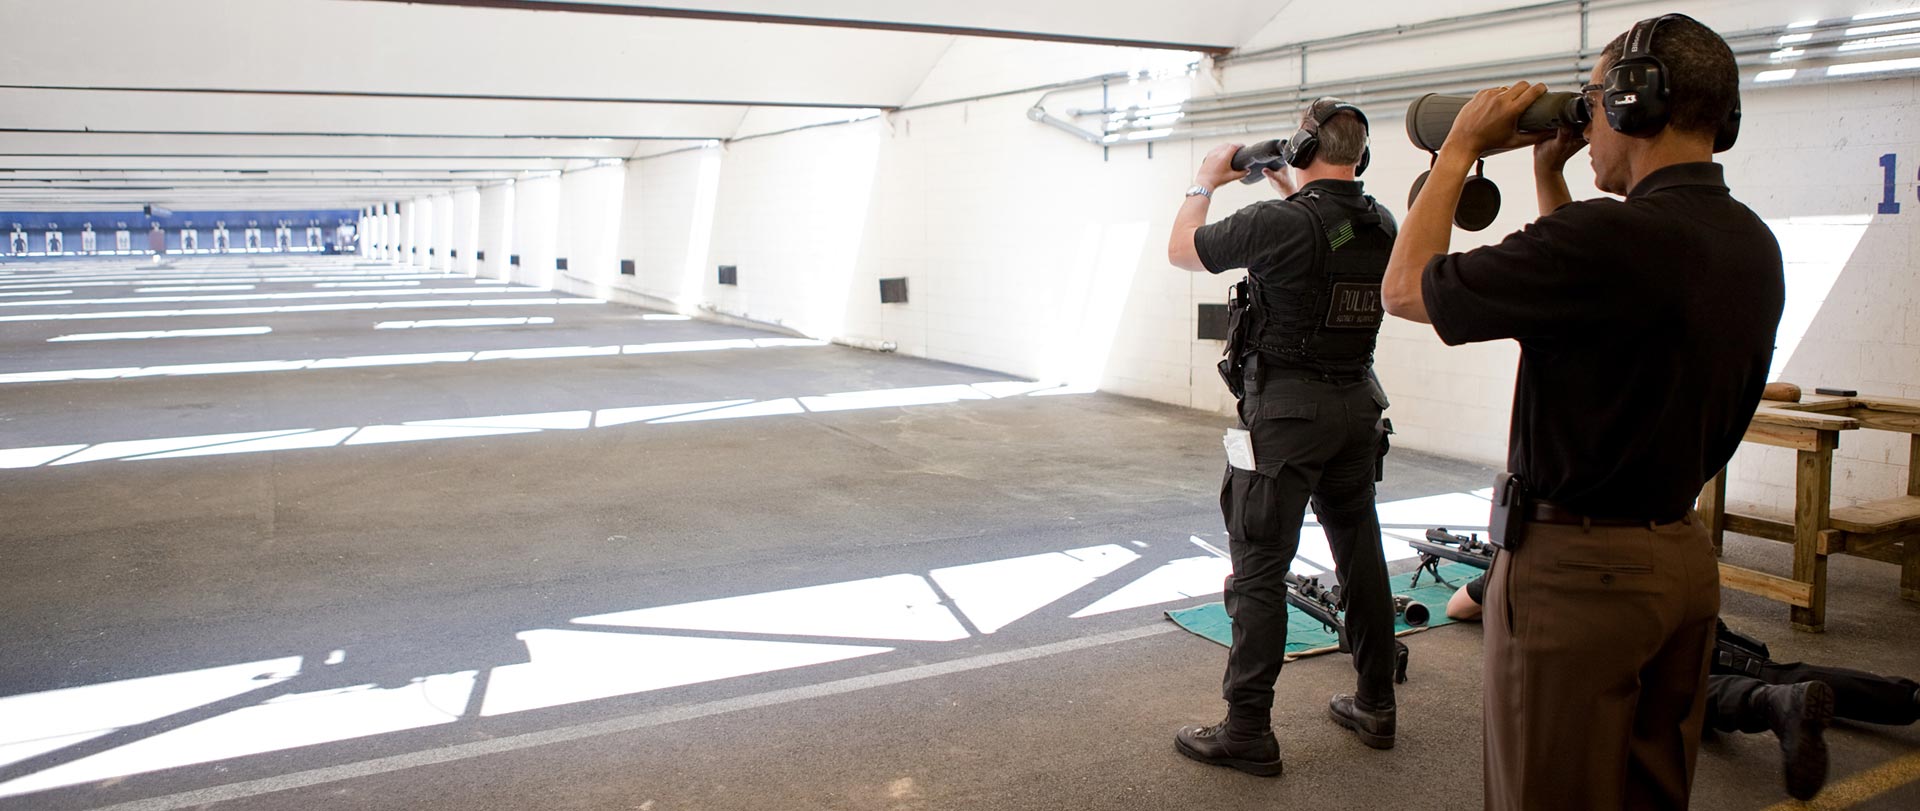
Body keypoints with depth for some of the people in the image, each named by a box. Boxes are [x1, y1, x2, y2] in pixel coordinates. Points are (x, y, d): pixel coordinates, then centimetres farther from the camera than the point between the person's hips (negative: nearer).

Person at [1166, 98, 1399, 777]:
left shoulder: (1279, 223, -16)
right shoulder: (1383, 226, 4)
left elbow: (1180, 251, -3)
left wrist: (1206, 181, 11)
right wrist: (1292, 194, 25)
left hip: (1285, 412, -7)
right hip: (1357, 404, 7)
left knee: (1258, 568, -2)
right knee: (1360, 554, 16)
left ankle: (1247, 732, 3)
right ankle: (1375, 708, 28)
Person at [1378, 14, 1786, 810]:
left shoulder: (1614, 237, -24)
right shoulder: (1752, 244, 5)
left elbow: (1406, 288, -15)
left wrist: (1460, 147, -3)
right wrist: (1547, 173, 17)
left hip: (1579, 566, -9)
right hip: (1683, 556, 9)